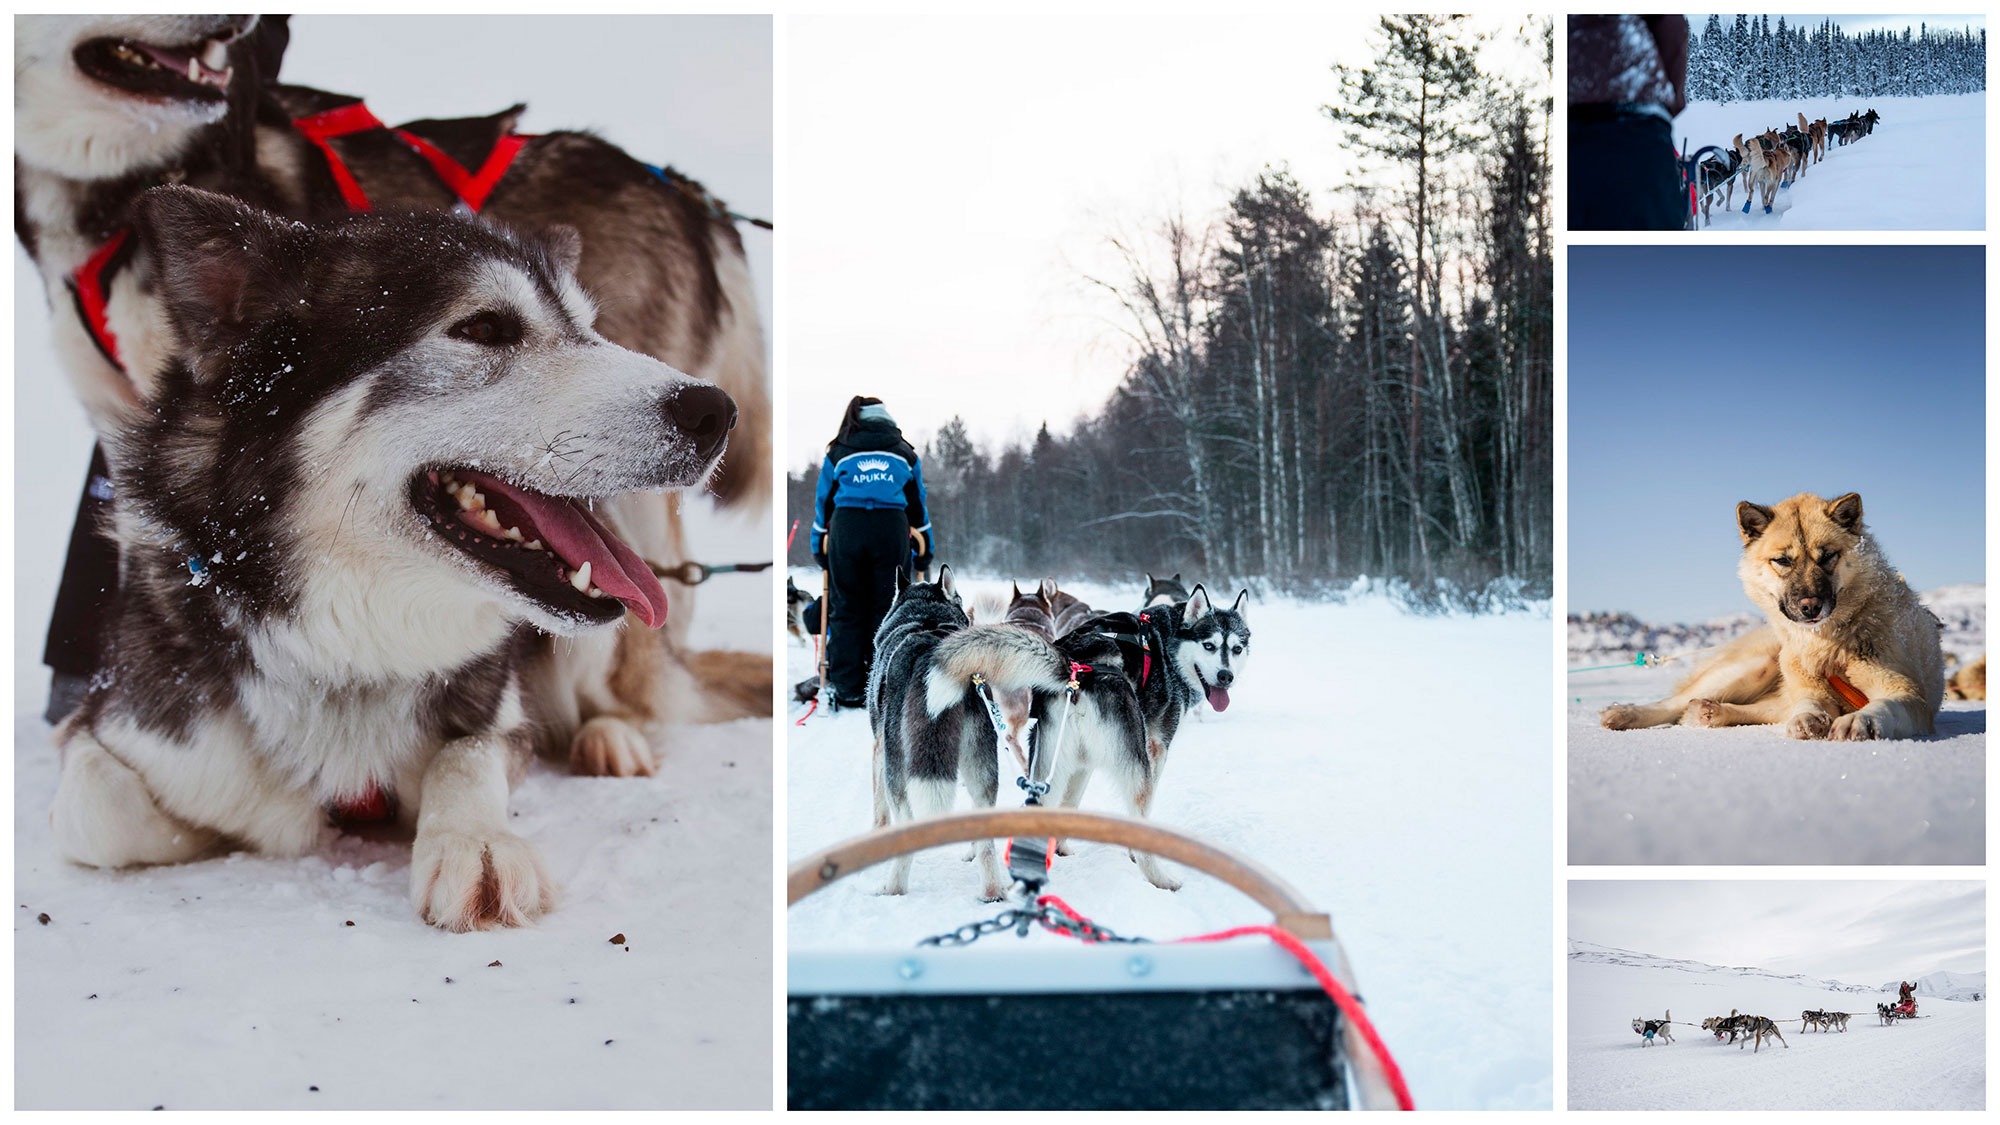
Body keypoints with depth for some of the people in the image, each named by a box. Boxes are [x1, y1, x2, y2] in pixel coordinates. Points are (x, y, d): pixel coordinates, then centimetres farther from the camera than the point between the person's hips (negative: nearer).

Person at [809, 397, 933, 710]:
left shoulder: (838, 453, 14)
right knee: (885, 611, 6)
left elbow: (823, 502, 16)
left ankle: (847, 689, 4)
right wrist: (925, 551, 27)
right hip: (892, 531, 0)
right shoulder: (905, 454, 16)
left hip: (846, 531, 0)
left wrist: (819, 547, 24)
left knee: (846, 611, 6)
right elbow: (918, 506, 20)